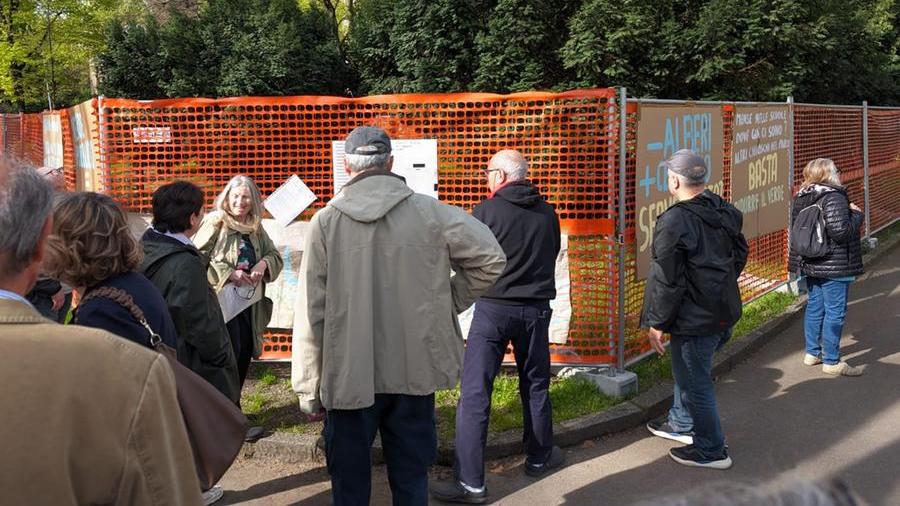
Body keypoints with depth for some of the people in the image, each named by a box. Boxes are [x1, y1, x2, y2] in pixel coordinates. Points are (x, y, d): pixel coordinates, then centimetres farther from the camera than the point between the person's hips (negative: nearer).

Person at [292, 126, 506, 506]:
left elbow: (312, 314, -7)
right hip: (415, 372, 1)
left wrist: (308, 388, 1)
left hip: (348, 377, -1)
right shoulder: (429, 212, -4)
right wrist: (447, 302, 9)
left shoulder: (325, 222, -6)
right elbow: (491, 258, -3)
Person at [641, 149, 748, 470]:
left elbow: (666, 280, -20)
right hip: (724, 312, 9)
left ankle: (711, 451, 17)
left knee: (695, 385, 5)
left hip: (694, 320, -9)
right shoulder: (725, 212, 5)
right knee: (690, 372, 25)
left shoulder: (674, 221, -21)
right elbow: (740, 254, 18)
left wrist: (656, 323, -11)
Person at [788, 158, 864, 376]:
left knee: (814, 307, 18)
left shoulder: (800, 198, 7)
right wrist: (856, 214, -6)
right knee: (835, 312, -1)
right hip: (834, 266, -8)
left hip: (809, 264, 8)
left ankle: (812, 353, 27)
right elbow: (841, 231, -25)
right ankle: (831, 362, 5)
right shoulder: (833, 197, -19)